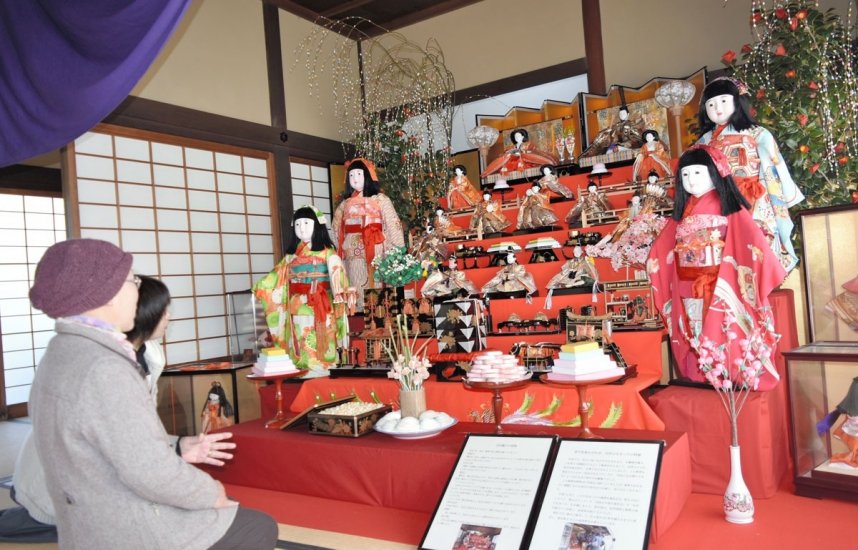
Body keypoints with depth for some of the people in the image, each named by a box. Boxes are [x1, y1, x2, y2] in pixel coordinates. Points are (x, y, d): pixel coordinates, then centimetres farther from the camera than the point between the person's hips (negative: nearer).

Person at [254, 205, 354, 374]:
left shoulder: (326, 251, -1)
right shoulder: (292, 254, 13)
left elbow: (336, 271, -13)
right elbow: (279, 273, 16)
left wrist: (340, 293, -27)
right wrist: (260, 287, 13)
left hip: (318, 302, -4)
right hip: (298, 303, 4)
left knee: (318, 333, -5)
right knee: (301, 334, 4)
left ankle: (319, 367, 1)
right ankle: (305, 367, 9)